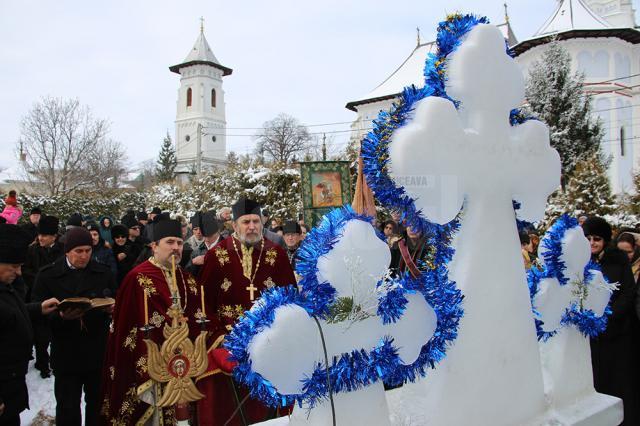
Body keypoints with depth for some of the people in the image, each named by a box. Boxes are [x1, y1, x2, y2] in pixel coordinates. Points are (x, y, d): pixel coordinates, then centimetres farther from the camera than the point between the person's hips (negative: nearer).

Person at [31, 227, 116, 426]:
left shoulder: (103, 273, 3)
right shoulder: (48, 275, -3)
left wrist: (111, 308, -14)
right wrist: (62, 316, -24)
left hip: (99, 351, 2)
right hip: (66, 354, -1)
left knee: (98, 403, 13)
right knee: (68, 408, 9)